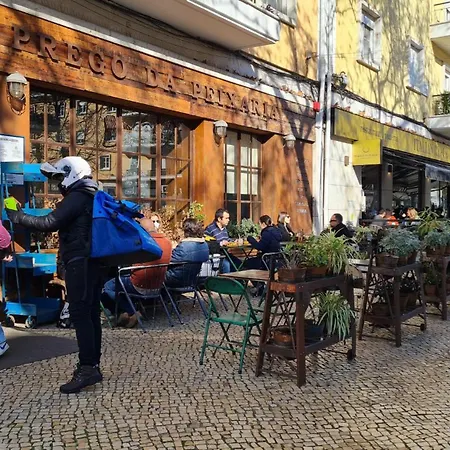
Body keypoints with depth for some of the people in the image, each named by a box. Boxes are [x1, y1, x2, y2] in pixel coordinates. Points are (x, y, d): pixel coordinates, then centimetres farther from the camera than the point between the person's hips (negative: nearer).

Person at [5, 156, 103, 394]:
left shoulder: (76, 198, -11)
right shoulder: (90, 197, 19)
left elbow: (50, 223, -18)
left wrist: (19, 217, -8)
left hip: (80, 262, -10)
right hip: (92, 261, 10)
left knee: (80, 315, -10)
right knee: (90, 314, 10)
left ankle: (87, 368, -10)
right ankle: (92, 365, 15)